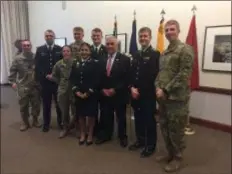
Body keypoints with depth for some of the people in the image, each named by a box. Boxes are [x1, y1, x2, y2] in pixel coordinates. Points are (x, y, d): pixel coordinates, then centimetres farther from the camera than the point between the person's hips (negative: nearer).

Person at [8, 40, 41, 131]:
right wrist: (12, 82, -6)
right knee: (23, 106, 9)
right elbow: (12, 71, 2)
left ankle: (35, 120, 29)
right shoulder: (17, 58, -2)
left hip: (35, 86, 0)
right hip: (22, 87, 0)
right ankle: (25, 122, 26)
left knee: (36, 105, 10)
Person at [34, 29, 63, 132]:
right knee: (46, 103, 9)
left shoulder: (60, 49, 3)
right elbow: (37, 66, 2)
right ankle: (46, 124, 23)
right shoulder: (40, 50, 6)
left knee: (59, 102, 8)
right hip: (45, 80, 1)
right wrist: (45, 75, -8)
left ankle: (60, 122, 24)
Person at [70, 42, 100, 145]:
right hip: (78, 94, 4)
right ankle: (82, 135, 27)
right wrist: (76, 91, -8)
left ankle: (90, 135, 21)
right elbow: (72, 79, 5)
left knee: (91, 115, 5)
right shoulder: (76, 64, 9)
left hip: (91, 94, -4)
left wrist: (88, 93, -14)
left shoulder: (94, 64, -4)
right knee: (80, 115, 11)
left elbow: (96, 80, -11)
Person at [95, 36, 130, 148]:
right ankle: (105, 135, 31)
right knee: (106, 116, 12)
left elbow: (126, 78, -12)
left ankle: (122, 137, 29)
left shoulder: (124, 59, -6)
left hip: (119, 94, -3)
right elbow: (99, 78, 10)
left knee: (121, 117, 11)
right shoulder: (101, 60, 9)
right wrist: (102, 89, -5)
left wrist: (115, 89, -17)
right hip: (104, 94, 4)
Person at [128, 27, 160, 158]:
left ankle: (151, 145, 19)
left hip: (148, 94, -6)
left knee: (149, 120, 4)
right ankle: (140, 140, 33)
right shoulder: (136, 55, 15)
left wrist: (140, 90, -13)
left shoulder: (155, 54, -7)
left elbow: (153, 76, -13)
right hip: (135, 93, 6)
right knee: (138, 118, 15)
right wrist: (132, 88, -3)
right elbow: (132, 73, 13)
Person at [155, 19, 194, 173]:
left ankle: (178, 158, 22)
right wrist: (158, 88, -2)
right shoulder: (165, 52, 16)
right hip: (163, 96, 7)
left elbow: (184, 74, -15)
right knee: (165, 127, 15)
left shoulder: (185, 49, -7)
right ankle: (170, 153, 33)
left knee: (176, 129, 3)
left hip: (176, 97, -7)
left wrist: (166, 90, -17)